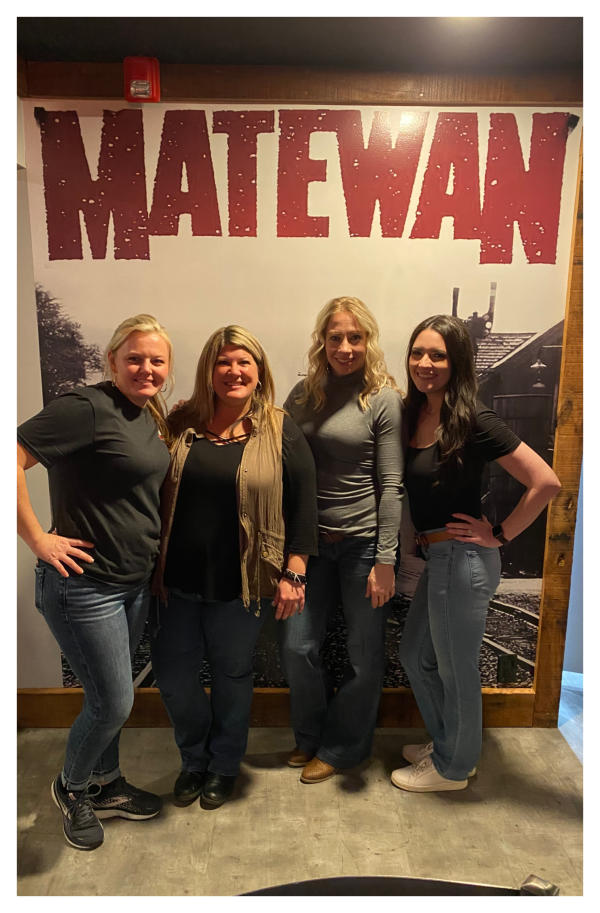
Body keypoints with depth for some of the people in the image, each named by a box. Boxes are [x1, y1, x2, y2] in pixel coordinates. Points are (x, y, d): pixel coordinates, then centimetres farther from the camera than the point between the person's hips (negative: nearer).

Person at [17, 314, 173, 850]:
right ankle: (71, 787, 35)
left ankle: (107, 787, 44)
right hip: (85, 585, -8)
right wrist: (37, 538, -21)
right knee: (113, 703, 4)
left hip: (134, 583, 8)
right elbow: (14, 457, -25)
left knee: (112, 696, 22)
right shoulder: (87, 407, -19)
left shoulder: (148, 416, 7)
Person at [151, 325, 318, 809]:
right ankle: (194, 759, 42)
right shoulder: (181, 425, 2)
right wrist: (154, 567, 6)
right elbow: (153, 493, 8)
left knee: (232, 674, 15)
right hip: (179, 578, 3)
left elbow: (302, 504, -5)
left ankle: (224, 765, 42)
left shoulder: (281, 432, -5)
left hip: (241, 583, -2)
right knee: (173, 674, 13)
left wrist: (293, 573, -10)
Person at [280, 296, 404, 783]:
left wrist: (385, 559, -13)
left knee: (366, 655, 10)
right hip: (311, 540, 4)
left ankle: (341, 747, 35)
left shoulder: (384, 400, -8)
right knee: (297, 646, 9)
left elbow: (391, 484, -10)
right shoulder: (304, 393, 5)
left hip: (363, 541, -4)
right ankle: (310, 734, 37)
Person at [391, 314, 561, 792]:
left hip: (463, 559, -8)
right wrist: (421, 539, 4)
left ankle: (453, 767, 35)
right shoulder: (414, 413, 3)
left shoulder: (474, 421, -19)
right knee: (415, 655, 22)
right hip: (436, 556, 8)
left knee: (455, 668, 11)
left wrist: (500, 534, -14)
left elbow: (546, 482, -21)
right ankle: (445, 742, 45)